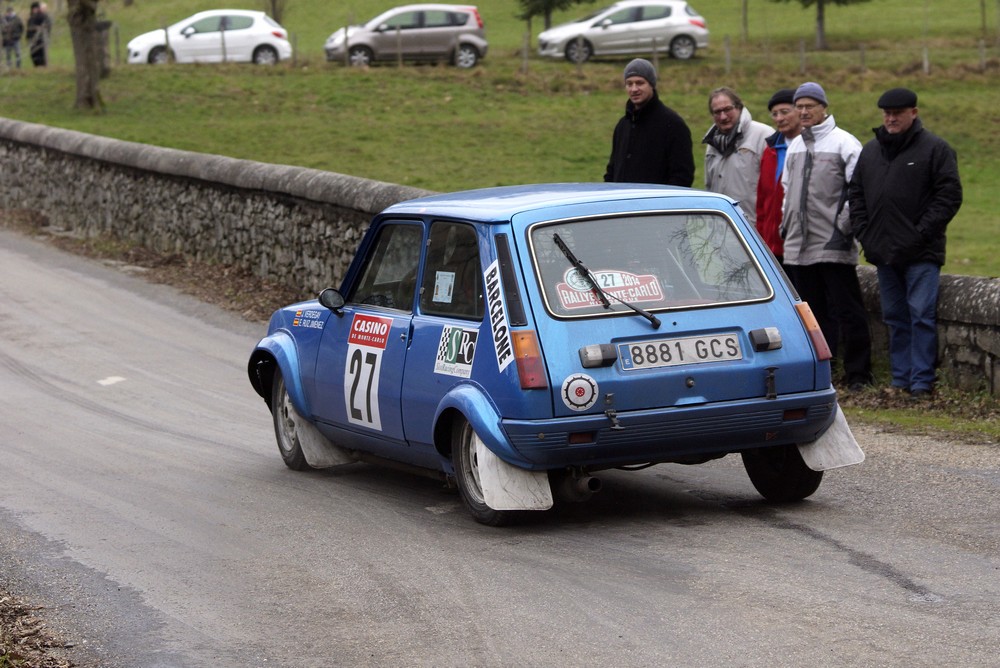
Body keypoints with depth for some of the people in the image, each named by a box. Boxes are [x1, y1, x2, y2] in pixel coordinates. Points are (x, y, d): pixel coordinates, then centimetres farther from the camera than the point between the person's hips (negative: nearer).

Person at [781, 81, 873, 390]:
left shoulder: (845, 143, -4)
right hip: (799, 246, 7)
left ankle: (858, 373, -1)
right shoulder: (795, 146, 17)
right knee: (813, 311, 10)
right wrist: (786, 221, 17)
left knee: (847, 310, -5)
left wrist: (845, 226, -12)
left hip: (833, 245, -7)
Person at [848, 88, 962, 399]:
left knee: (921, 316, -7)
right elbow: (857, 195, 19)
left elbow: (949, 195, -8)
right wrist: (864, 233, 5)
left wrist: (922, 233, -14)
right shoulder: (870, 151, 14)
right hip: (884, 253, 6)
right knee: (895, 317, 10)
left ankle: (921, 382, -4)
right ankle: (901, 379, 16)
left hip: (921, 254, -6)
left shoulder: (935, 149, -3)